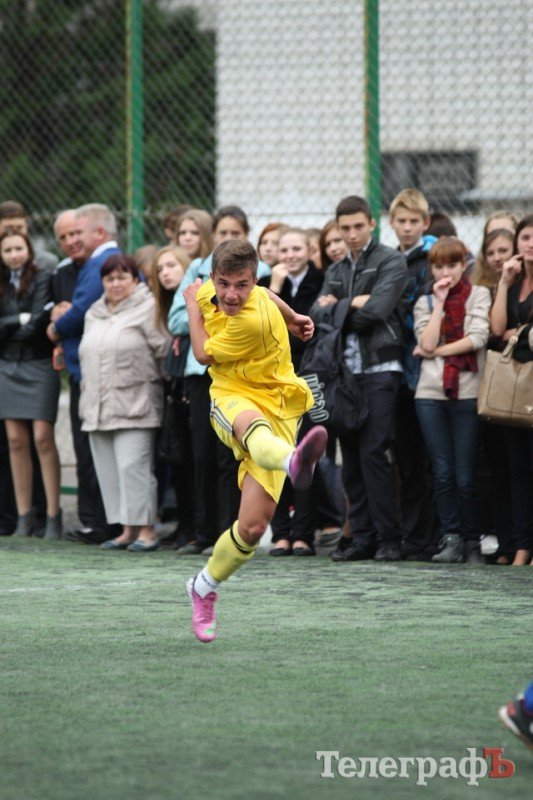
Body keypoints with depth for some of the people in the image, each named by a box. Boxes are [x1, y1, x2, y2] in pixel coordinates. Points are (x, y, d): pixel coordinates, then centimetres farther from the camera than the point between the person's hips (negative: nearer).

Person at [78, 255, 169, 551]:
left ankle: (146, 529, -7)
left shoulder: (147, 309, -5)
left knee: (133, 466, -13)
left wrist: (146, 379, -5)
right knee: (108, 469, 6)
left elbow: (164, 349, -9)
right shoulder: (94, 314, 19)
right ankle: (128, 529, 12)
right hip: (98, 408, 8)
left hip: (134, 405, -8)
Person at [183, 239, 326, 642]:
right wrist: (290, 317, 33)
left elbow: (204, 354, -6)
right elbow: (265, 295, 21)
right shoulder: (208, 293, -3)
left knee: (253, 527, -12)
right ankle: (292, 461, -78)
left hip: (275, 405, -3)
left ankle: (204, 588, 18)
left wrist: (192, 305, 6)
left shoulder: (253, 320, -25)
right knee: (254, 424, -40)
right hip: (230, 398, 3)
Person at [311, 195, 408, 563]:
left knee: (372, 451, -13)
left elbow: (376, 310, -14)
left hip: (379, 369, -6)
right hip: (344, 370, 6)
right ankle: (361, 535, 9)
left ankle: (388, 537, -7)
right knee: (351, 456, 5)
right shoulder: (337, 271, 20)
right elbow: (319, 314, 5)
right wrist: (354, 305, -8)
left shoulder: (391, 261, 0)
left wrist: (338, 307, 0)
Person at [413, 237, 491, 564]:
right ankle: (452, 538, 3)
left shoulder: (479, 295, 6)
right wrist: (440, 303, -2)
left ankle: (472, 542, 7)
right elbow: (427, 343, -2)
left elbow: (478, 338, -8)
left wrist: (436, 351, -4)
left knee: (466, 477, -3)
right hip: (431, 395, 2)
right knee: (443, 473, -1)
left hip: (468, 393, -2)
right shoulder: (425, 302, 13)